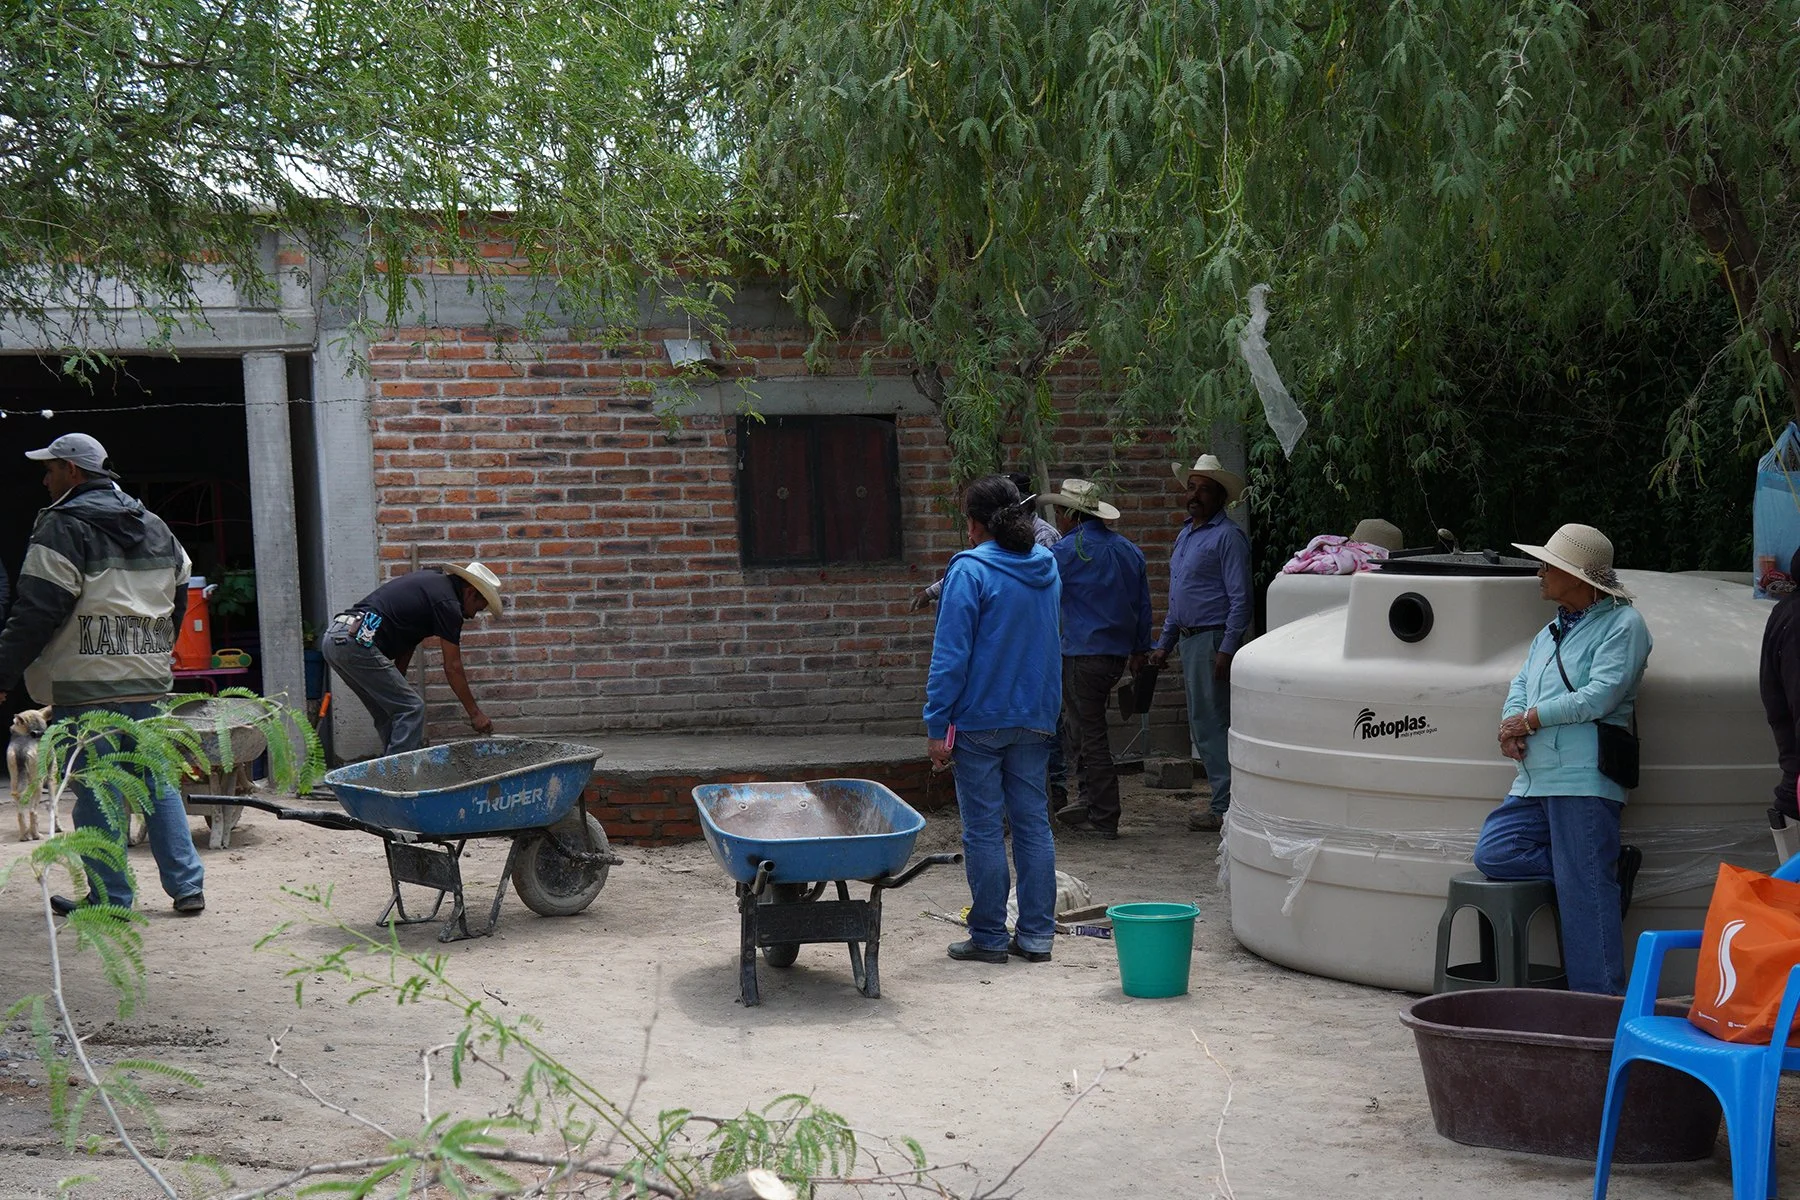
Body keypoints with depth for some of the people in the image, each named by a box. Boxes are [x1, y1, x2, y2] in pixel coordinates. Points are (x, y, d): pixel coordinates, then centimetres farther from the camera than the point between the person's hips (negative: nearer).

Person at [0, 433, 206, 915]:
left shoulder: (63, 527, -9)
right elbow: (180, 599, 20)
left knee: (97, 794, 0)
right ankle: (187, 885, 12)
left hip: (86, 686, -7)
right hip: (149, 682, 7)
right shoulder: (155, 526, 14)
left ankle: (110, 898, 5)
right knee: (158, 782, 12)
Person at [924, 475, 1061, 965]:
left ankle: (989, 937, 8)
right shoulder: (1046, 567, 8)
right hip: (1035, 718, 6)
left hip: (980, 721, -6)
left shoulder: (971, 570, -13)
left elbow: (950, 654, -14)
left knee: (983, 829, 2)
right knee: (1033, 823, 10)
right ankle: (1037, 934, 13)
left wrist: (937, 726, -11)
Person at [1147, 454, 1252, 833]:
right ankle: (1225, 800, 18)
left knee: (1211, 725, -9)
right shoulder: (1185, 533, 18)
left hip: (1213, 640, -10)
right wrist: (1165, 643, 22)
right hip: (1189, 640, 10)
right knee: (1201, 725, 11)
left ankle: (1226, 808, -5)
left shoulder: (1227, 536, -11)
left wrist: (1227, 650, -22)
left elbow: (1240, 598, -16)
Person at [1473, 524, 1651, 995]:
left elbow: (1601, 695, -14)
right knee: (1493, 854, -5)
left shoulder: (1622, 624, -3)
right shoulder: (1550, 632, 24)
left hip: (1584, 780, -9)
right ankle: (1609, 870, 4)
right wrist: (1510, 726, -3)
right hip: (1534, 780, 9)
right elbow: (1520, 686, 20)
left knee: (1584, 895, -8)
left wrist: (1530, 719, -10)